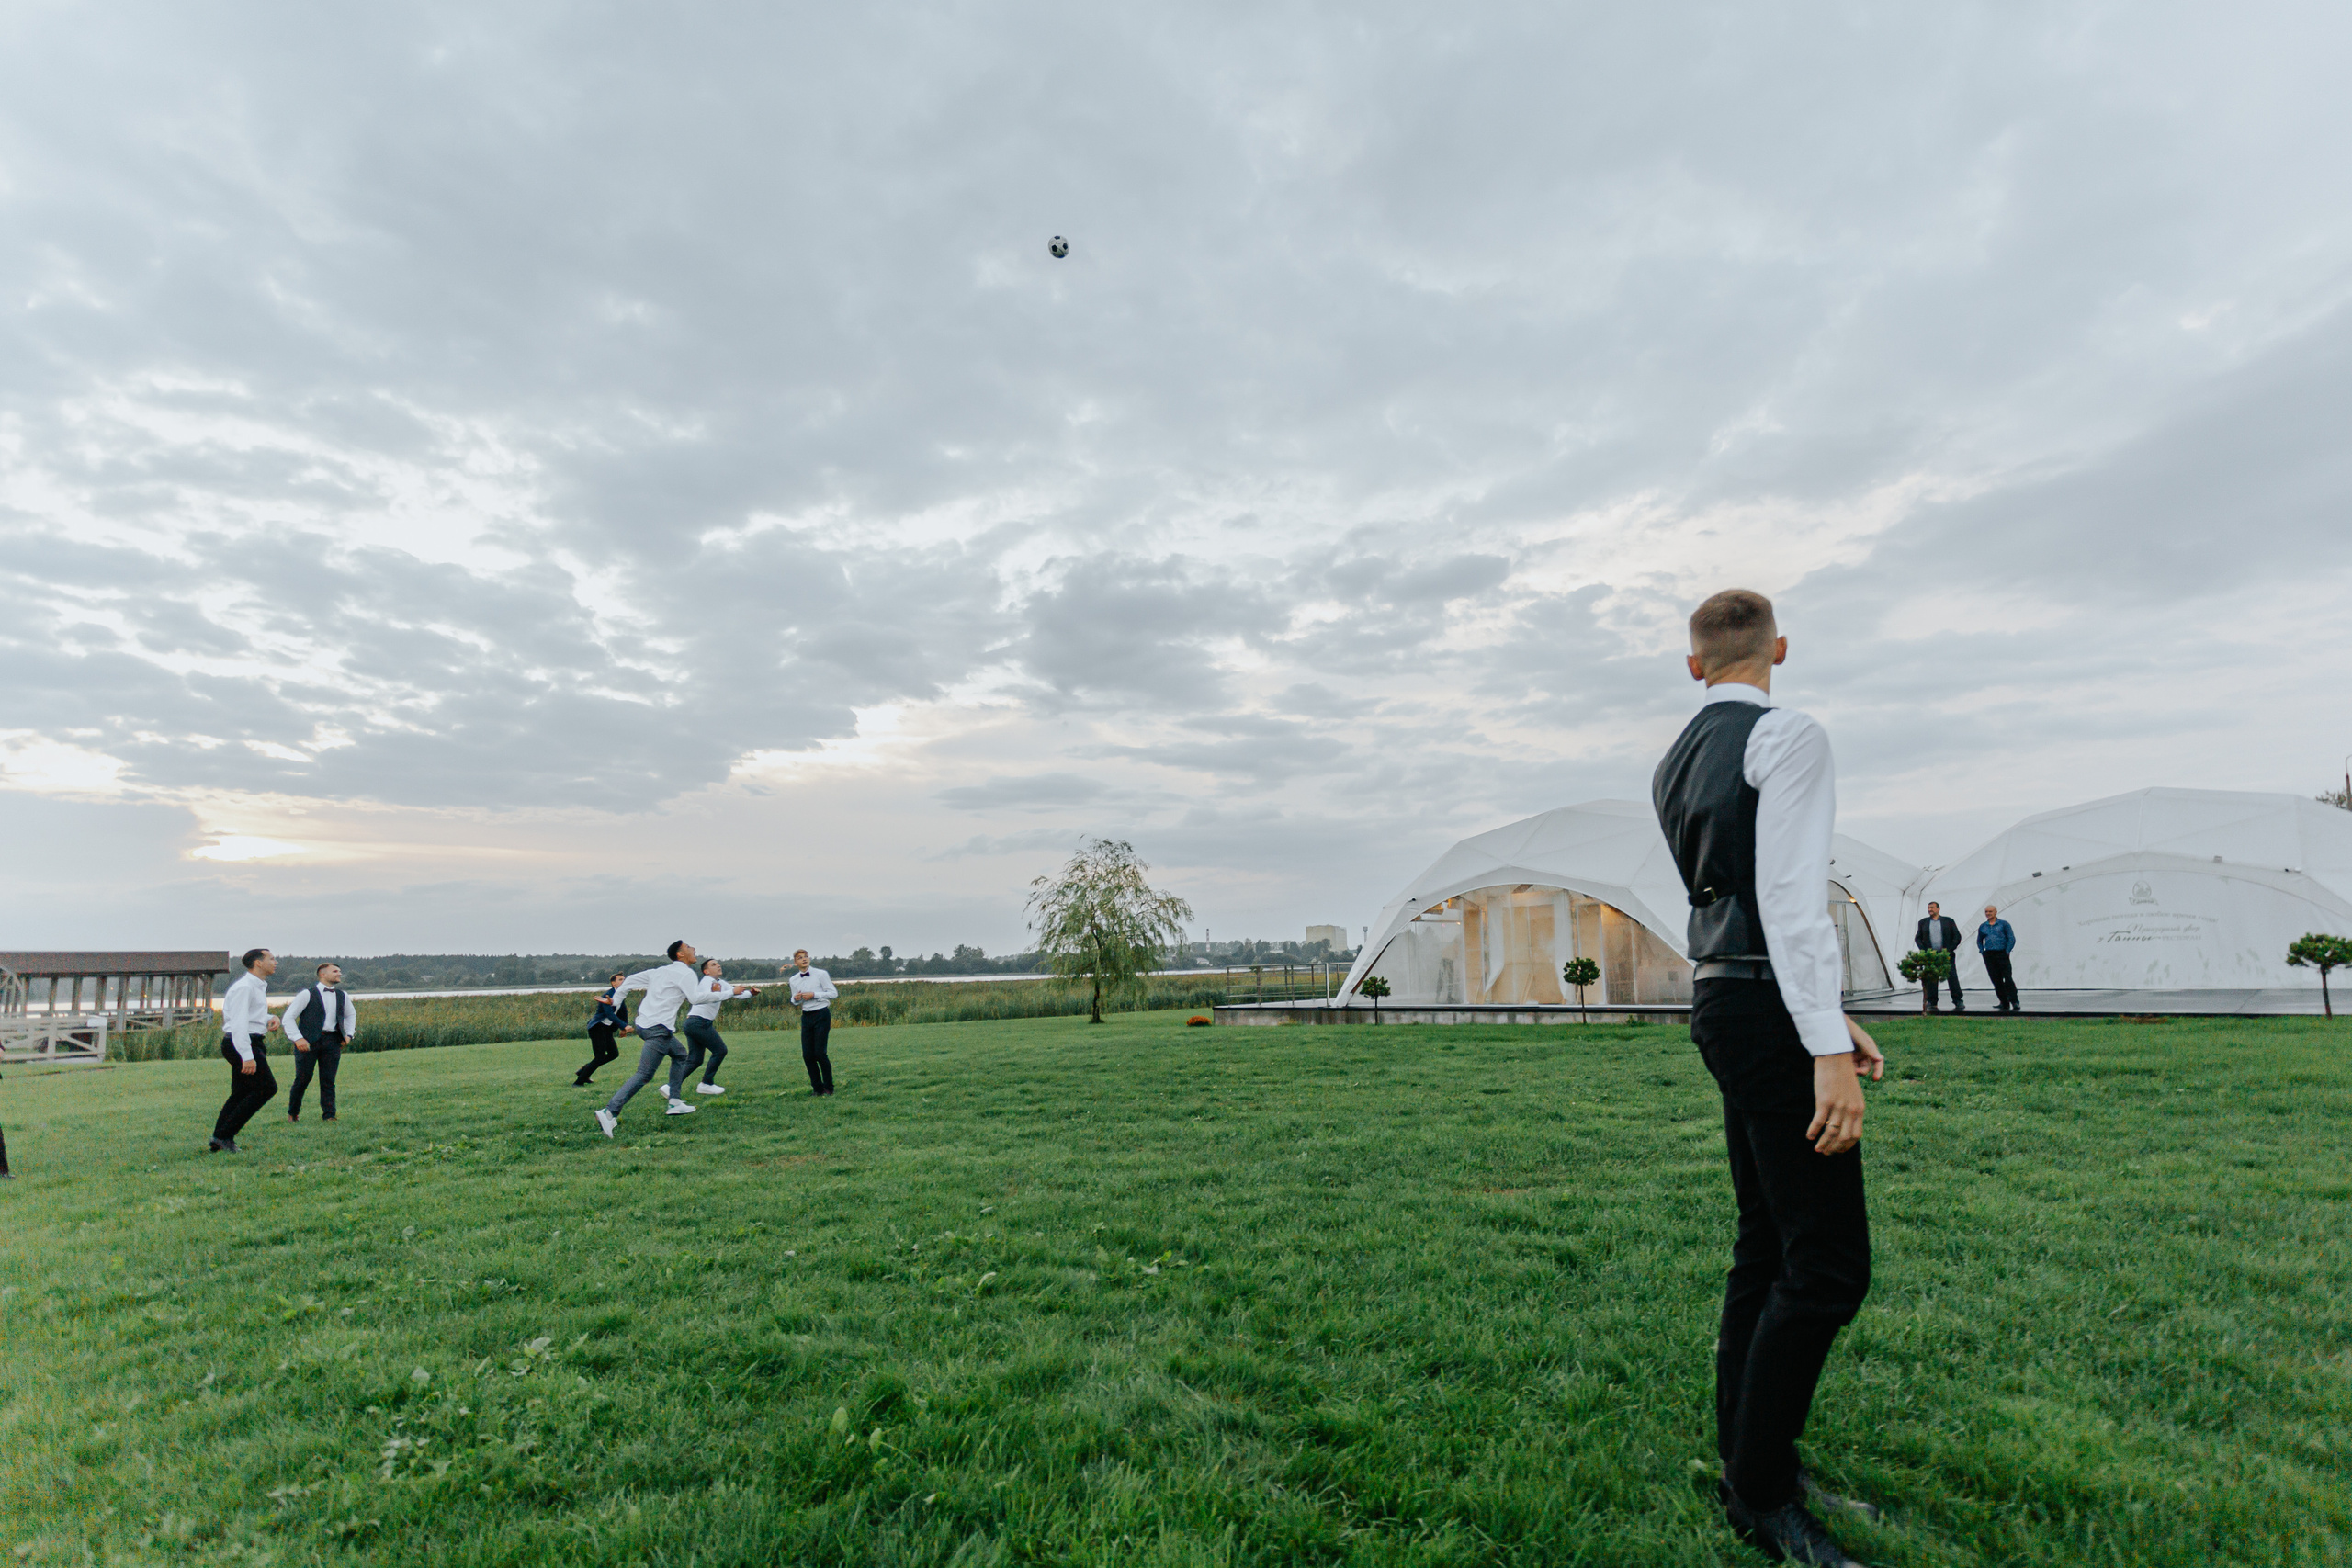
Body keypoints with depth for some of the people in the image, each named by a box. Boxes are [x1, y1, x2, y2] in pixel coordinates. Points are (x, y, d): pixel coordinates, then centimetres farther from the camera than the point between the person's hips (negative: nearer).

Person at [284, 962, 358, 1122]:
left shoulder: (342, 996, 16)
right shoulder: (307, 994, -2)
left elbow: (351, 1014, 33)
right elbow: (289, 1017, -4)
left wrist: (349, 1034, 20)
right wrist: (297, 1038, -15)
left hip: (332, 1042, 4)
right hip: (308, 1042, -4)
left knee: (328, 1080, 2)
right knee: (303, 1079, 0)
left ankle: (328, 1115, 5)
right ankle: (293, 1112, 21)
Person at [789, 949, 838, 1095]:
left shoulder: (821, 974, -5)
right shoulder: (794, 980, 9)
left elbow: (833, 993, -7)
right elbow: (795, 1001, 20)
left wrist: (814, 995, -16)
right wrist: (795, 999, -3)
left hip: (821, 1015, -5)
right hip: (806, 1016, 5)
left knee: (820, 1053, -7)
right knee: (807, 1055, 3)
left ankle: (828, 1087, 7)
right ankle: (817, 1087, 17)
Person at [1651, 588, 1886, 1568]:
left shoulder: (1673, 766, 16)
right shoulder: (1787, 737, -10)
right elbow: (1790, 900, -20)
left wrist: (1830, 1016, 19)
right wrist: (1828, 1047, -21)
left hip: (1723, 1004, 9)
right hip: (1770, 1012, -9)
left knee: (1768, 1249, 16)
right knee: (1827, 1266, -1)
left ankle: (1751, 1468, 26)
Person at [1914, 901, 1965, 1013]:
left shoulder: (1948, 921, 9)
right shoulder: (1923, 922, 14)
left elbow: (1957, 937, 6)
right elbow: (1918, 938, 13)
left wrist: (1949, 949, -6)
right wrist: (1923, 950, -3)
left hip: (1947, 954, -1)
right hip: (1930, 955, 1)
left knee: (1952, 977, -4)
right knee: (1930, 979, -1)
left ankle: (1958, 1002, 1)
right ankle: (1932, 1003, 3)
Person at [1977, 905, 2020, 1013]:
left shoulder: (2004, 924, 3)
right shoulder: (1982, 927, 14)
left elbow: (2012, 939, -1)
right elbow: (1979, 940, 25)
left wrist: (2007, 952, -10)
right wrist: (1982, 951, 10)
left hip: (2002, 954, -4)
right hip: (1989, 956, 4)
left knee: (2008, 978, -10)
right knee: (1996, 980, 2)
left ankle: (2014, 1002, -6)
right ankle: (2004, 1003, 8)